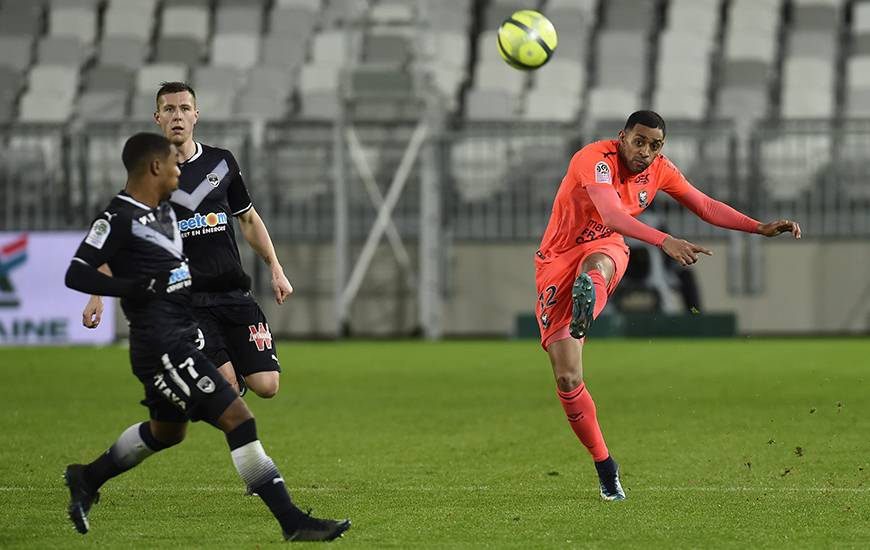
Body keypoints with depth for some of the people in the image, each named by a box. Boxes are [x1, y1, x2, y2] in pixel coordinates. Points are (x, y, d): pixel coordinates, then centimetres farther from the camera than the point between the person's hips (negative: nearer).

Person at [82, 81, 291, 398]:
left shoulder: (222, 162, 9)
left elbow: (248, 219, 22)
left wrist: (276, 270, 15)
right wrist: (98, 295, -9)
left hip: (235, 292, 4)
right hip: (187, 300, -4)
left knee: (266, 385, -8)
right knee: (227, 384, -22)